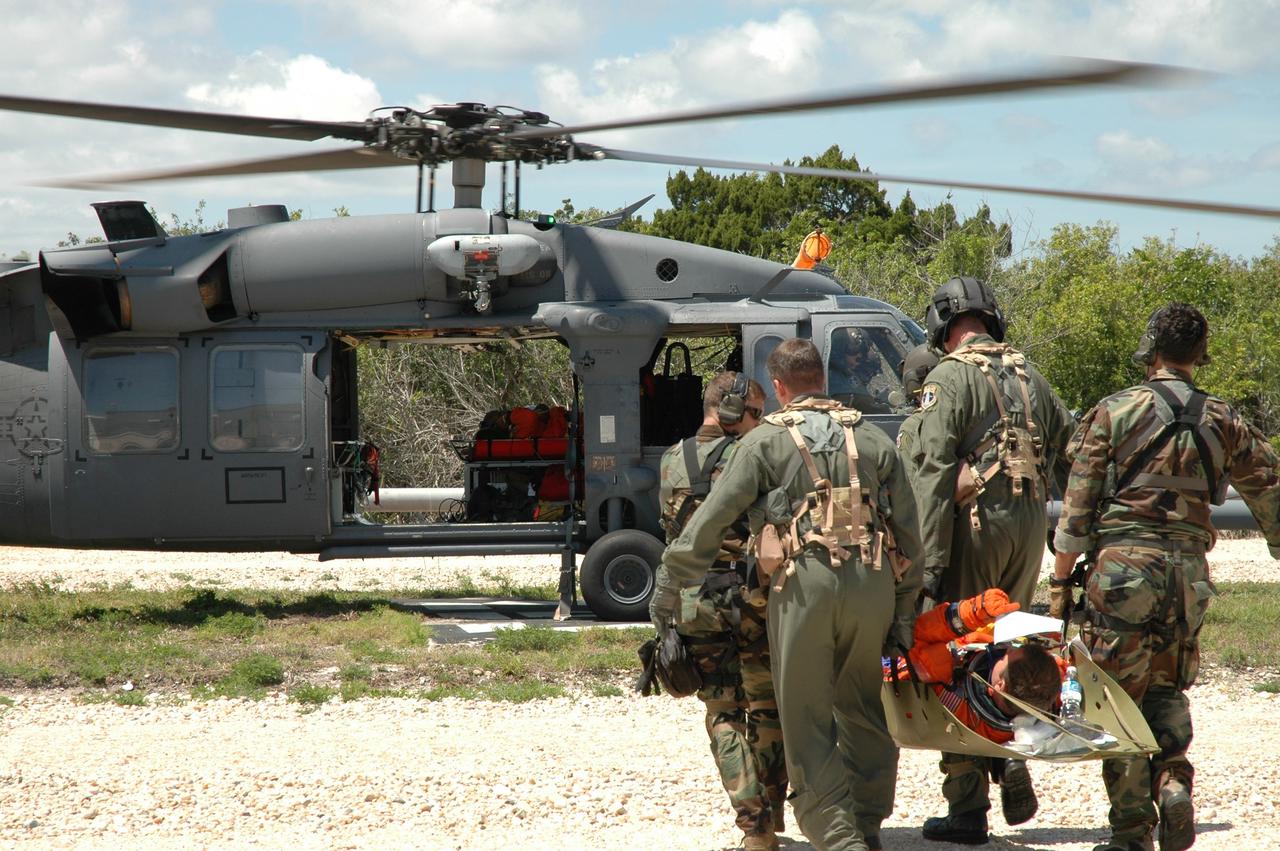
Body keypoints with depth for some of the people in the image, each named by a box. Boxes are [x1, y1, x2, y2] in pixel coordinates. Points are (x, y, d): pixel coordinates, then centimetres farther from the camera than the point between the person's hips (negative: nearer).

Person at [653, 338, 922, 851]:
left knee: (807, 721, 2)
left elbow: (709, 522, 2)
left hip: (804, 583, -4)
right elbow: (909, 534, 14)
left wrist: (668, 588, 11)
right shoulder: (873, 440, 16)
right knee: (863, 711, 18)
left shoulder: (766, 441, 5)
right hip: (873, 582, 4)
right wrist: (904, 613, 18)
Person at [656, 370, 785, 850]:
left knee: (723, 714, 9)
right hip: (752, 596, -3)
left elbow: (671, 531, 13)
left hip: (693, 602, 4)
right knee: (768, 710, 12)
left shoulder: (673, 463, 7)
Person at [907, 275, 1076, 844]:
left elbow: (932, 473, -14)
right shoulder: (1030, 378, 15)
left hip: (976, 523, -6)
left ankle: (967, 809, 0)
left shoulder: (950, 378, -6)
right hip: (1030, 523, 6)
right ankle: (1014, 780, 13)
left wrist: (929, 563, -17)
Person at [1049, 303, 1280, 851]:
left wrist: (1060, 581, 3)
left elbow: (1077, 506, -2)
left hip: (1122, 564, -3)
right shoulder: (1224, 423, 8)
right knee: (1168, 691, 20)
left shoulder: (1115, 412, -1)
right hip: (1189, 569, 3)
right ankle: (1173, 780, -3)